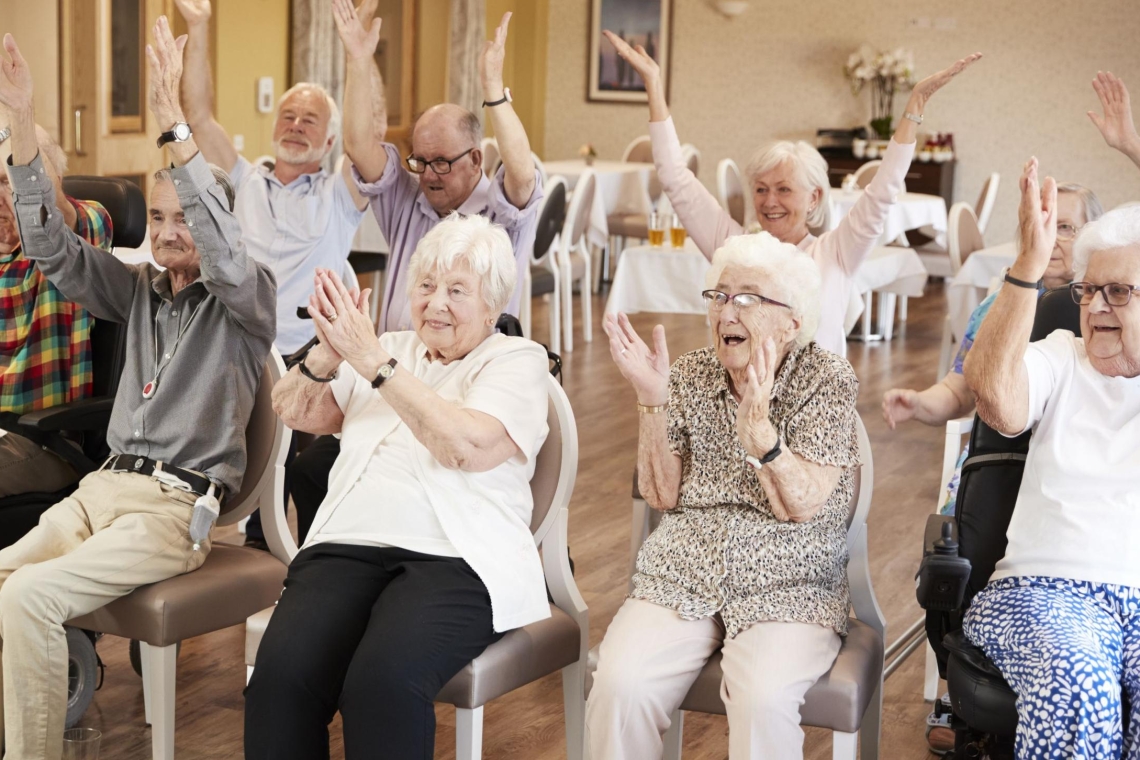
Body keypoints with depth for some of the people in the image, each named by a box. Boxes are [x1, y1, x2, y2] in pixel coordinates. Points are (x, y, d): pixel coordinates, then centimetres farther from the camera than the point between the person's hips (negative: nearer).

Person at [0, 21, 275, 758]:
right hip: (106, 485, 6)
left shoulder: (246, 298, 1)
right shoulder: (140, 290, 17)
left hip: (180, 504, -6)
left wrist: (174, 123, -31)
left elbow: (225, 252, -22)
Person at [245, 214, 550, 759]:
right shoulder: (391, 349, 22)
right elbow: (294, 413, 14)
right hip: (348, 547, 4)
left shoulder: (517, 360, 7)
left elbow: (466, 445, -13)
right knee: (281, 672, -26)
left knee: (384, 680, -34)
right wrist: (329, 352, -7)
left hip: (455, 558, -4)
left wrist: (372, 360, -14)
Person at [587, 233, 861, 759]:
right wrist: (652, 400, -12)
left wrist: (757, 424, -29)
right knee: (621, 684, -25)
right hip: (682, 577, 3)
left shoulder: (827, 379, -2)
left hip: (789, 587, -2)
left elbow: (802, 505, -13)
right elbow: (661, 495, 1)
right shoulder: (689, 375, 7)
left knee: (763, 700, -32)